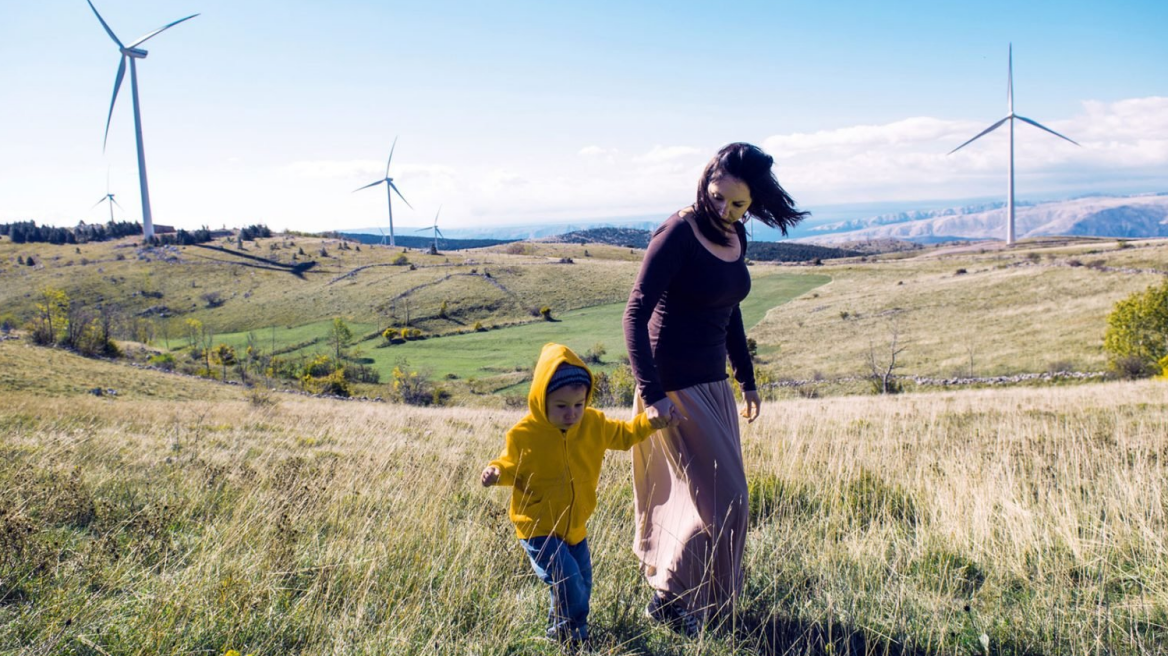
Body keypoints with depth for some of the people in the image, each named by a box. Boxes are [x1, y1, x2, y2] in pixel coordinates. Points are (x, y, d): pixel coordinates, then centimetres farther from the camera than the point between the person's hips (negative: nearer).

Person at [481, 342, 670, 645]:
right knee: (569, 583, -15)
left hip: (574, 526, 6)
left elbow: (622, 435, 11)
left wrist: (648, 422, -3)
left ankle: (560, 627, 41)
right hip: (538, 529, -6)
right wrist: (497, 472, -27)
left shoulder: (594, 424, -5)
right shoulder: (524, 435, -18)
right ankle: (569, 637, 9)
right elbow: (512, 467, -5)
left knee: (582, 586, 16)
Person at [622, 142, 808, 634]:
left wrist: (746, 379, 20)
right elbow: (635, 314, -22)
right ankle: (670, 601, 14)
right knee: (721, 499, -3)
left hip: (713, 383, 8)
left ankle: (668, 583, 35)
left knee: (708, 496, 17)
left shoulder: (735, 237, 5)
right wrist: (651, 394, -28)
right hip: (675, 387, -8)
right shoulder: (678, 234, -19)